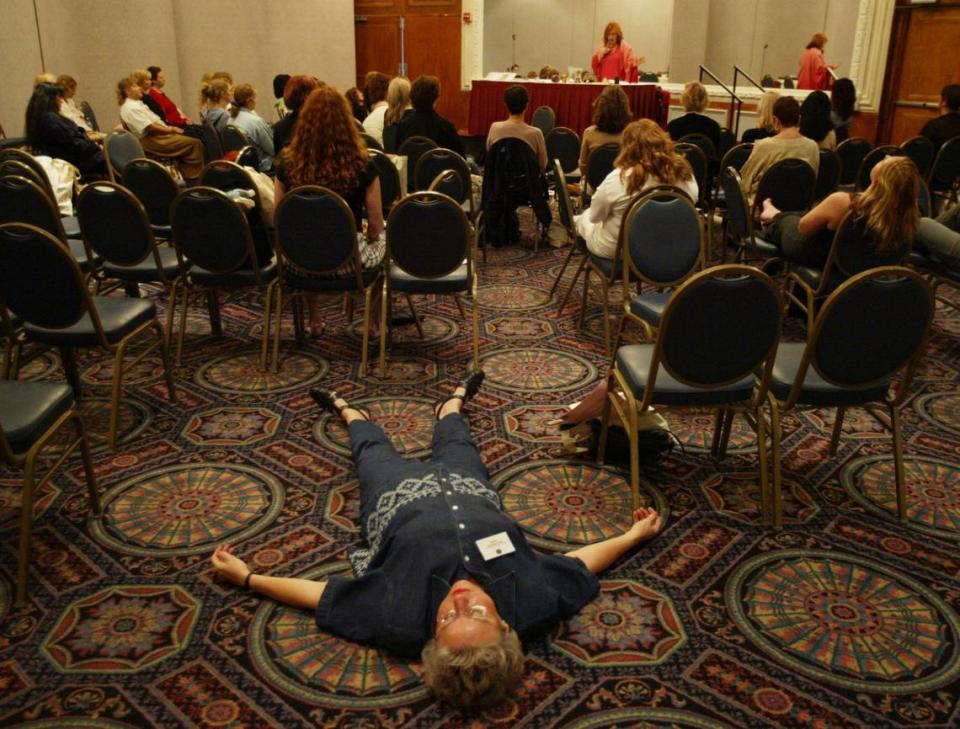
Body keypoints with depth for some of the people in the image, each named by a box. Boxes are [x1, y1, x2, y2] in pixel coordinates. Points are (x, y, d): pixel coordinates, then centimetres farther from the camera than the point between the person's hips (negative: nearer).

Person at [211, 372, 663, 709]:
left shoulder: (402, 623, -45)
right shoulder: (533, 607, -41)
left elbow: (319, 595, -31)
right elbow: (580, 565, -20)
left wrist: (245, 577, -22)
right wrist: (634, 536, -6)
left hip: (401, 499, -1)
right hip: (469, 491, 2)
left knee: (374, 450, 28)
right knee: (454, 446, 30)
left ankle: (345, 409, 63)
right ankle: (453, 401, 67)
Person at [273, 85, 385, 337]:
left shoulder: (288, 164, -10)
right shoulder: (362, 165, -16)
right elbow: (375, 226, -9)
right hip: (350, 261, -2)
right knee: (383, 236, 31)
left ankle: (314, 321, 40)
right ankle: (375, 322, 35)